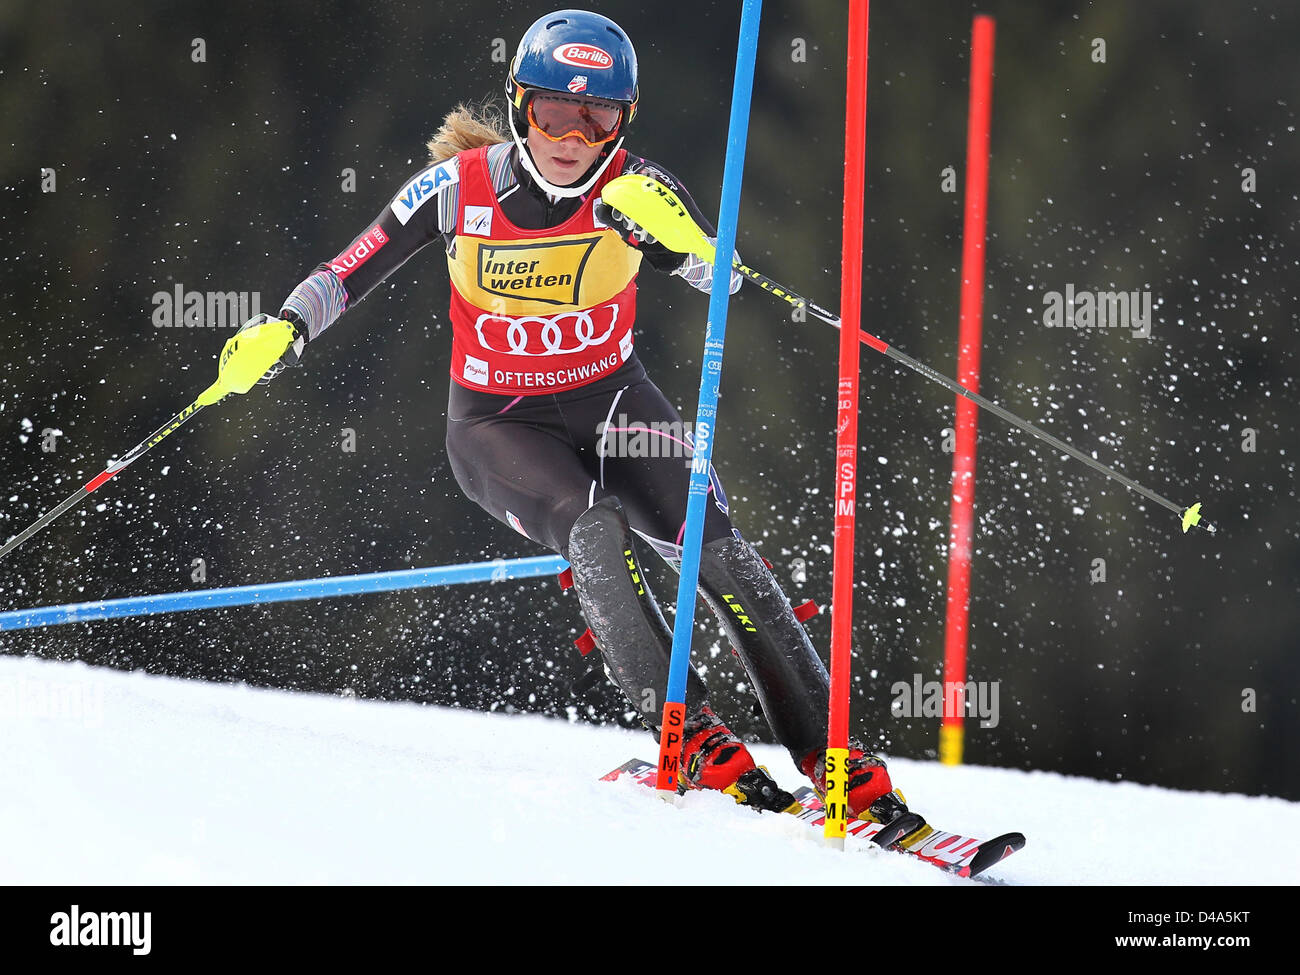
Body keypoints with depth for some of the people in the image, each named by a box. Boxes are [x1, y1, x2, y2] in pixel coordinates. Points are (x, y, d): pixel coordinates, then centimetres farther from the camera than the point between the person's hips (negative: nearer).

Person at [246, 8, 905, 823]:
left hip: (612, 401, 1)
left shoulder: (634, 187, -15)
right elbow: (349, 274, -7)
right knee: (596, 529, -31)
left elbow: (723, 278, -27)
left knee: (717, 547, -19)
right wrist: (287, 329, -24)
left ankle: (830, 758, -15)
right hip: (500, 425, -1)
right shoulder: (459, 187, -16)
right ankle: (694, 742, -30)